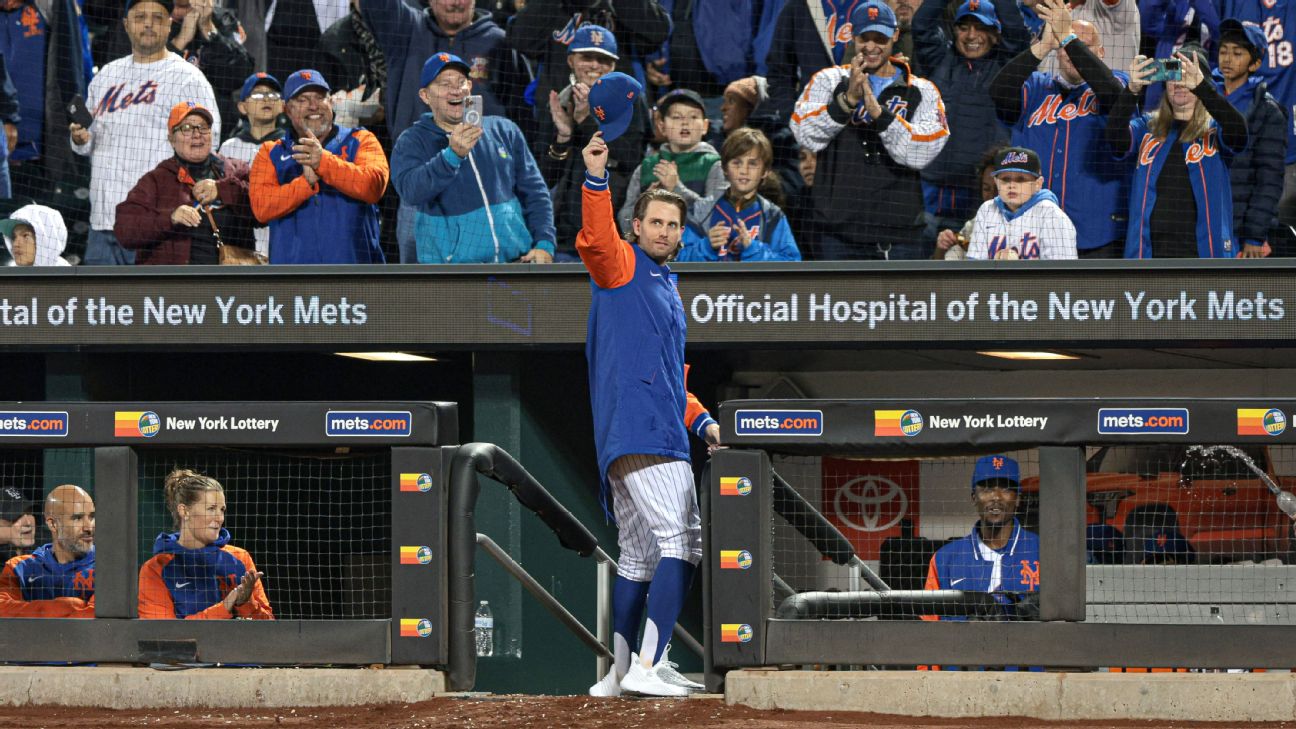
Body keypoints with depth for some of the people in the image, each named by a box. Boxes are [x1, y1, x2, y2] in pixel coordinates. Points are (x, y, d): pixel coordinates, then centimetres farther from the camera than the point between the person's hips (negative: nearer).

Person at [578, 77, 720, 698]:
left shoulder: (669, 291, 29)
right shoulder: (621, 266, 4)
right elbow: (594, 240, -20)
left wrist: (700, 420, 18)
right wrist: (596, 178, -31)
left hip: (664, 432, 10)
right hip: (637, 431, -10)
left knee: (639, 559, 10)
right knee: (681, 542, -17)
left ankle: (621, 673, 12)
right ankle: (647, 666, -22)